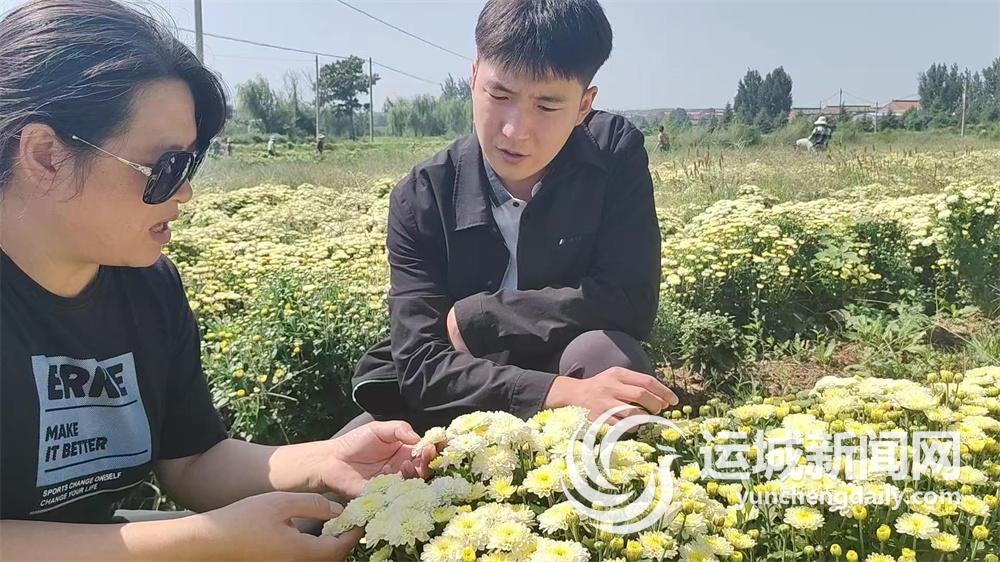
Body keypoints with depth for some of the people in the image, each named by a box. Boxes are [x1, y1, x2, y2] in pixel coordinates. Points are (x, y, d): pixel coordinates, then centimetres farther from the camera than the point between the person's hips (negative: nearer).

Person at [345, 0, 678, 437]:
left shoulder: (617, 154, -11)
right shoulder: (421, 199, -12)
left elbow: (630, 303, -19)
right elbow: (420, 363, -21)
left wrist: (471, 317, -18)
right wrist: (558, 392, -39)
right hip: (460, 409, 0)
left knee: (601, 351, -32)